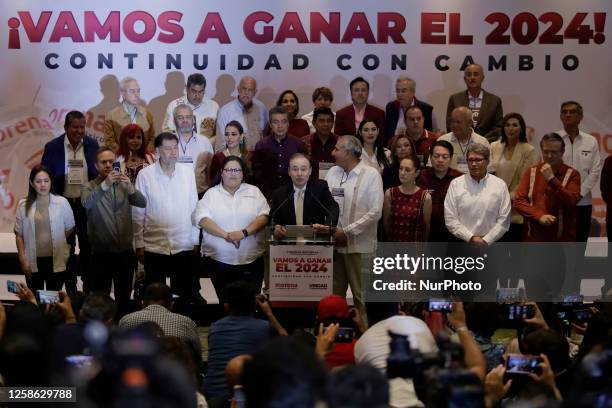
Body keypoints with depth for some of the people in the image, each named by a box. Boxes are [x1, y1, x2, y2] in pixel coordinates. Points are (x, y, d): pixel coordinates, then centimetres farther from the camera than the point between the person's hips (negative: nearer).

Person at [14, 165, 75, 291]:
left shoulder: (62, 202, -5)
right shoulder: (23, 205, -1)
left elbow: (70, 228, 8)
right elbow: (19, 235, 2)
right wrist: (23, 260, -2)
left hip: (56, 260, -1)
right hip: (33, 261, 1)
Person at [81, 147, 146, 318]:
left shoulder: (123, 185, 9)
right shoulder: (90, 187, 2)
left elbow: (142, 203, -7)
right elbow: (87, 203, -21)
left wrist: (130, 188, -27)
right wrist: (105, 184, -35)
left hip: (125, 251, 3)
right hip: (101, 253, -3)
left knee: (124, 298, 11)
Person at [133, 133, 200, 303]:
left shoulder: (188, 172, 1)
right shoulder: (145, 175, -6)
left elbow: (194, 208, 7)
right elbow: (137, 214, -2)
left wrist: (196, 241, 7)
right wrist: (139, 245, -3)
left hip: (184, 247, 2)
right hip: (154, 248, -2)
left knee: (184, 295, 9)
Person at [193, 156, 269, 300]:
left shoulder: (254, 192, 9)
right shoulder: (211, 194, 7)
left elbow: (264, 216, -2)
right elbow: (202, 219, -7)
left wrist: (244, 232, -18)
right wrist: (225, 235, -19)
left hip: (252, 260, 0)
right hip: (219, 261, 0)